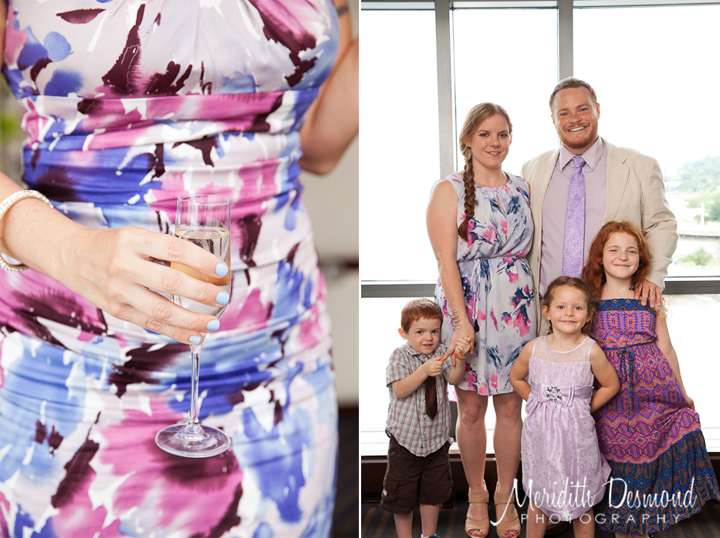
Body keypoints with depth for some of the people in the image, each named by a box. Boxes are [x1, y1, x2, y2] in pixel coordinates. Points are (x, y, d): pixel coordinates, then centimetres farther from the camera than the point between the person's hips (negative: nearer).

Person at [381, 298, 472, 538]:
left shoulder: (441, 353, -1)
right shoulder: (400, 356, -9)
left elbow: (454, 378, -17)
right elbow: (400, 390, -20)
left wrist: (459, 358, -37)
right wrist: (424, 371, -33)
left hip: (436, 438, 3)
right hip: (405, 439, -3)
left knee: (434, 491, 15)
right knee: (402, 493, 8)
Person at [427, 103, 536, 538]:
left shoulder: (522, 190, 11)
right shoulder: (449, 191, -2)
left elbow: (532, 252, 13)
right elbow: (446, 260, -9)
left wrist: (541, 307, 5)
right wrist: (463, 320, -17)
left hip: (516, 307, 3)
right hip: (465, 306, -3)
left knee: (511, 406, 7)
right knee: (471, 408, 6)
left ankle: (506, 494, 23)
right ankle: (476, 494, 23)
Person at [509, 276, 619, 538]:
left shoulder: (591, 351, -12)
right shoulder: (533, 349, -6)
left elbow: (611, 385, 1)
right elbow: (516, 378, 12)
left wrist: (584, 408, 0)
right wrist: (537, 403, 6)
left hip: (577, 434, -2)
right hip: (540, 433, 2)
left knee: (581, 503, 12)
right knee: (537, 499, 16)